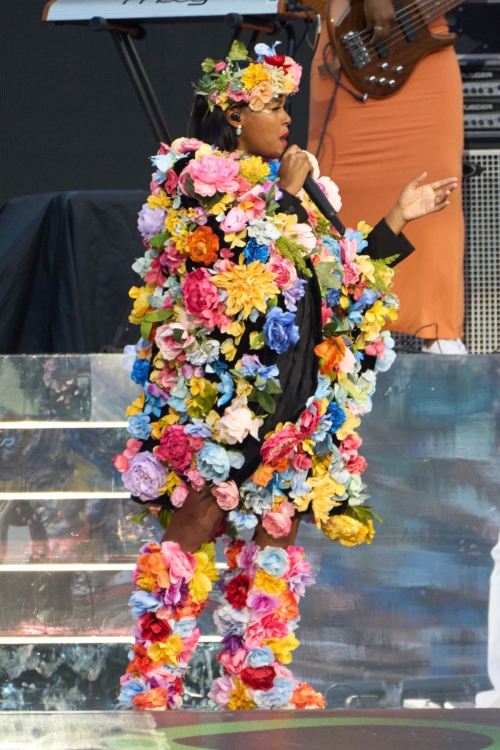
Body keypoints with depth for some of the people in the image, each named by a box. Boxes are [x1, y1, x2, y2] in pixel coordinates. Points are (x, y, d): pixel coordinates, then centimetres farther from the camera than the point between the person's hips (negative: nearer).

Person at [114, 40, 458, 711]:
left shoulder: (287, 189, 19)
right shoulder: (199, 177, -4)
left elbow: (345, 276, 20)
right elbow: (253, 262, -17)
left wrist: (399, 219, 18)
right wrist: (288, 198, -7)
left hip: (290, 398, 8)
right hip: (219, 395, -8)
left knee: (277, 532, 7)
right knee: (195, 532, -9)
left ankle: (259, 684, 12)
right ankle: (153, 688, -7)